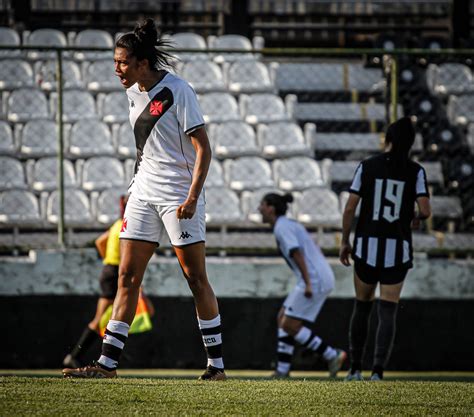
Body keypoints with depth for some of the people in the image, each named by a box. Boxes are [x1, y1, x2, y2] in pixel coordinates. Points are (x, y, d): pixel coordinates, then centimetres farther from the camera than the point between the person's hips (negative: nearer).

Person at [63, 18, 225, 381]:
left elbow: (203, 149, -15)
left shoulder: (177, 91, -14)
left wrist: (192, 197, -23)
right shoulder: (134, 92, 9)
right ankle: (108, 363, 2)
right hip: (144, 192, 7)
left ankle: (217, 364, 4)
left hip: (179, 196, -7)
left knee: (196, 278, -3)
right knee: (127, 276, 2)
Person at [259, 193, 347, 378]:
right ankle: (282, 370, 10)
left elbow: (297, 253, -19)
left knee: (290, 325, -6)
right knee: (282, 319, 12)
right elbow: (315, 250, 23)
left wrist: (307, 283, -23)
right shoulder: (291, 224, 21)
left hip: (314, 279, -10)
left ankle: (332, 355, -4)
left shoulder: (281, 228, -9)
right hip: (322, 277, 10)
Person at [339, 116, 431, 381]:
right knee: (388, 312, 1)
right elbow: (426, 210, -10)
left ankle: (355, 369, 17)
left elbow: (350, 208, -2)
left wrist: (345, 242, 9)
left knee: (362, 307, 17)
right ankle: (378, 371, -13)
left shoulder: (367, 166, 0)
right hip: (398, 249, -1)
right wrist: (417, 218, 14)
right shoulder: (415, 171, -2)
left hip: (367, 246, 1)